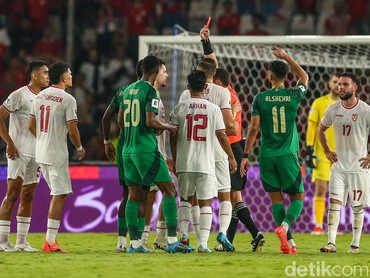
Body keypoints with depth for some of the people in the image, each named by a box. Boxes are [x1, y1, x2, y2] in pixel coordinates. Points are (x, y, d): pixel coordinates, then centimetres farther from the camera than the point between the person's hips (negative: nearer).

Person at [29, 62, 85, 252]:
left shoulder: (40, 96, 8)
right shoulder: (67, 99, -13)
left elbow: (31, 126, 12)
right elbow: (72, 130, -15)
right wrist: (80, 148, 2)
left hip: (41, 153, 8)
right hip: (57, 154, -8)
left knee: (57, 193, 19)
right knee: (59, 195, -2)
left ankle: (52, 237, 16)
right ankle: (50, 242, -5)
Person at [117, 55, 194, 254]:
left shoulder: (128, 90, 13)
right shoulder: (150, 91, -10)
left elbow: (121, 121, 19)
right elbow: (151, 122, -17)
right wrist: (168, 127, 0)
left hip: (128, 149, 8)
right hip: (146, 148, -8)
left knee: (133, 195, 8)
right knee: (169, 191, -4)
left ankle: (134, 243, 5)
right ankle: (172, 241, -10)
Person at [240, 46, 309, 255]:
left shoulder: (260, 98, -2)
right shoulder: (294, 95, 0)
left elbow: (254, 129, -5)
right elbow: (305, 77, 22)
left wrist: (246, 155, 1)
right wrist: (286, 57, 26)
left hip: (267, 156, 1)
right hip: (288, 155, -1)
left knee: (276, 198, 7)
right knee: (298, 197, 7)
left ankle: (289, 242, 1)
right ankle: (284, 226, -20)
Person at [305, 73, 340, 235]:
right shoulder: (319, 103, 1)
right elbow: (311, 127, 0)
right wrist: (309, 151, -6)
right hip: (322, 154, -2)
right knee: (320, 189, -9)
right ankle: (318, 226, -5)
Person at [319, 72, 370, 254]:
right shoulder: (333, 109, 1)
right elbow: (321, 129, 20)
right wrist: (326, 151, 12)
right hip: (338, 166, 3)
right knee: (334, 203, -8)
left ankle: (355, 244, 14)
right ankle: (331, 243, -11)